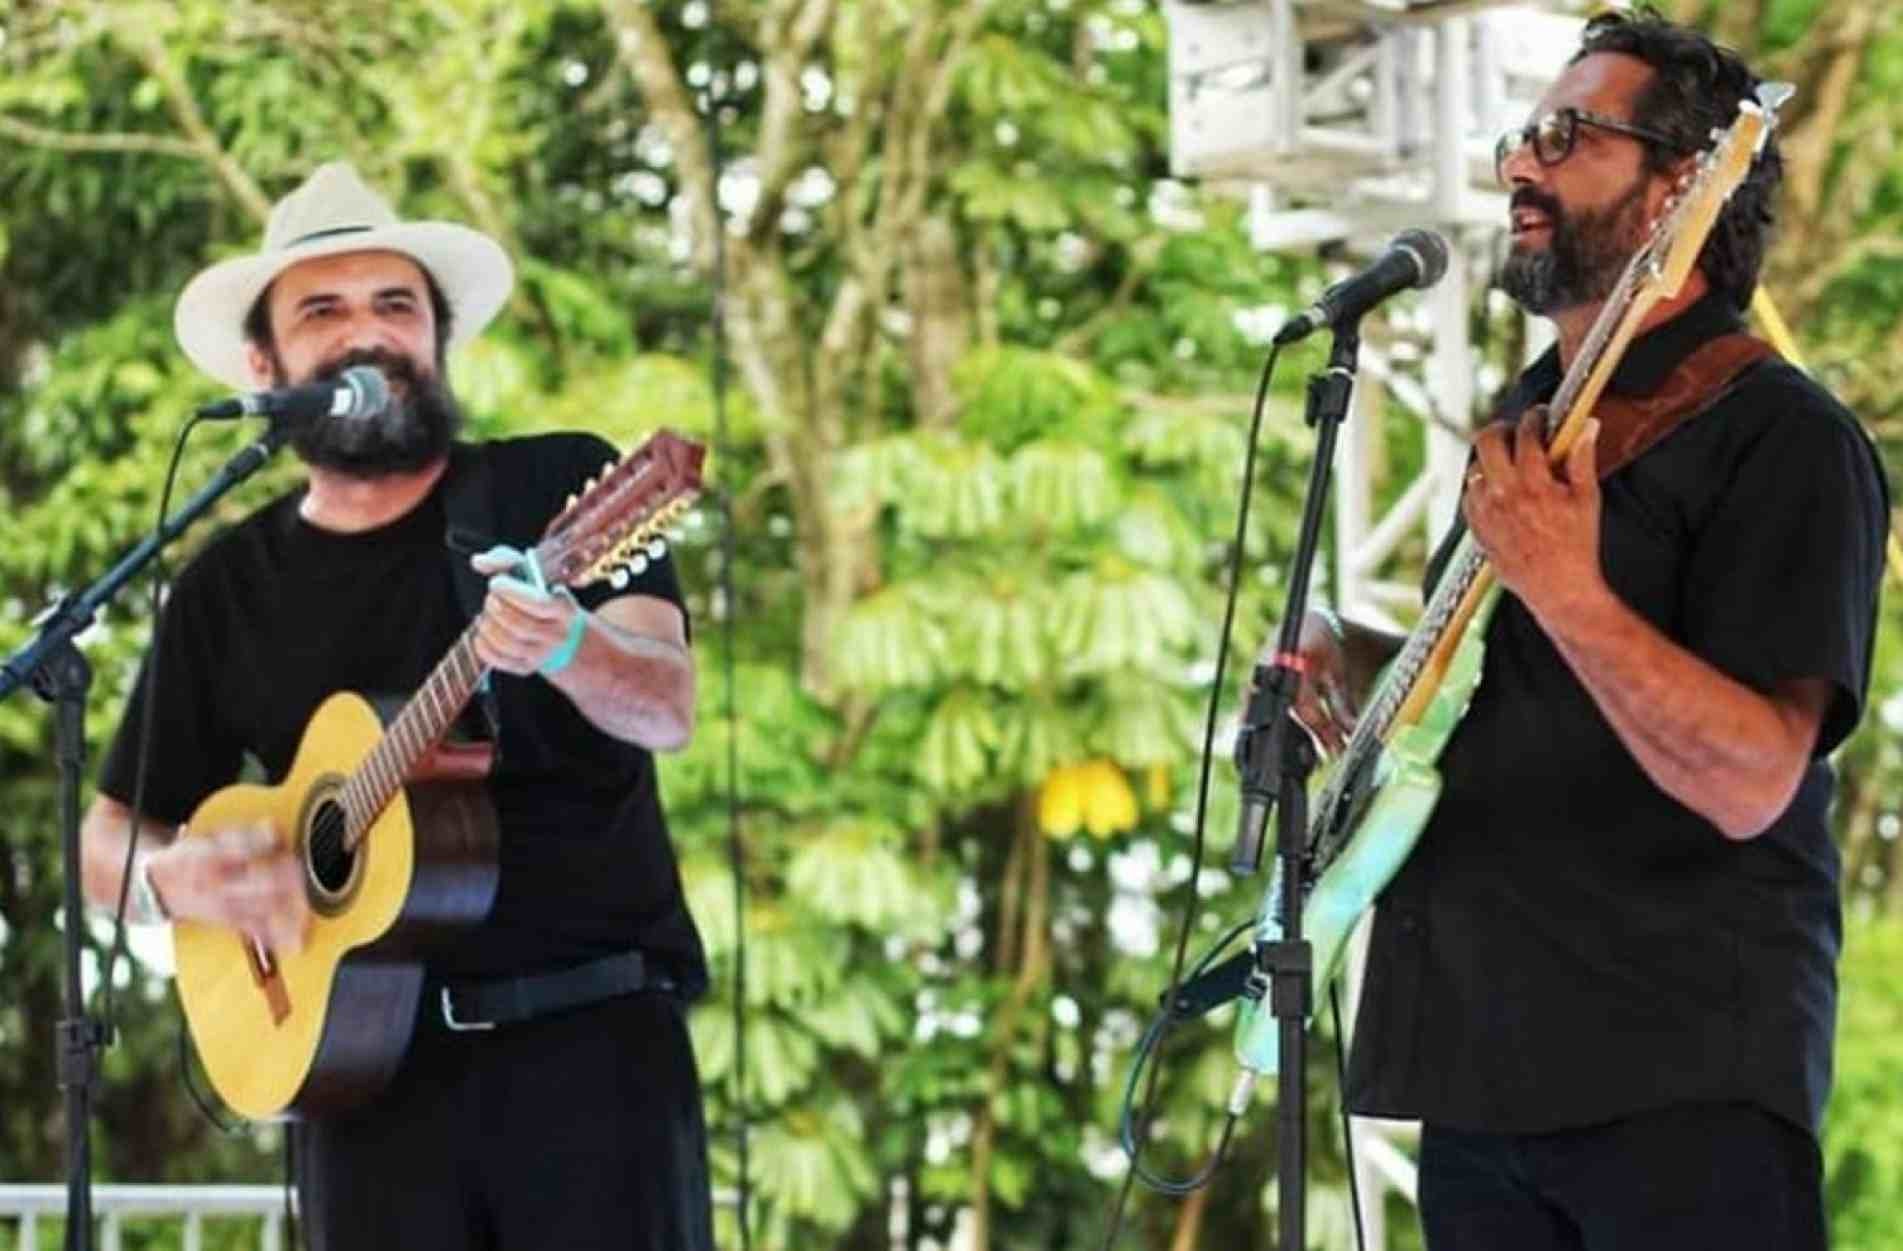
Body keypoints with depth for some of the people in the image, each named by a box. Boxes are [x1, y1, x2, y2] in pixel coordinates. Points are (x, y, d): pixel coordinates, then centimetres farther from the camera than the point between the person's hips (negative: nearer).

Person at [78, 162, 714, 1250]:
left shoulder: (563, 487, 4)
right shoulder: (233, 588, 12)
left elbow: (666, 710, -12)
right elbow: (112, 844, 17)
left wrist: (563, 649, -35)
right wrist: (178, 878, -7)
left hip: (594, 1030, -3)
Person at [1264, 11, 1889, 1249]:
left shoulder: (1784, 438, -10)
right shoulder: (1525, 424, 17)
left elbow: (1751, 785, -20)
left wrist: (1566, 597, -29)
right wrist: (1340, 656, 10)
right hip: (1477, 1067, 8)